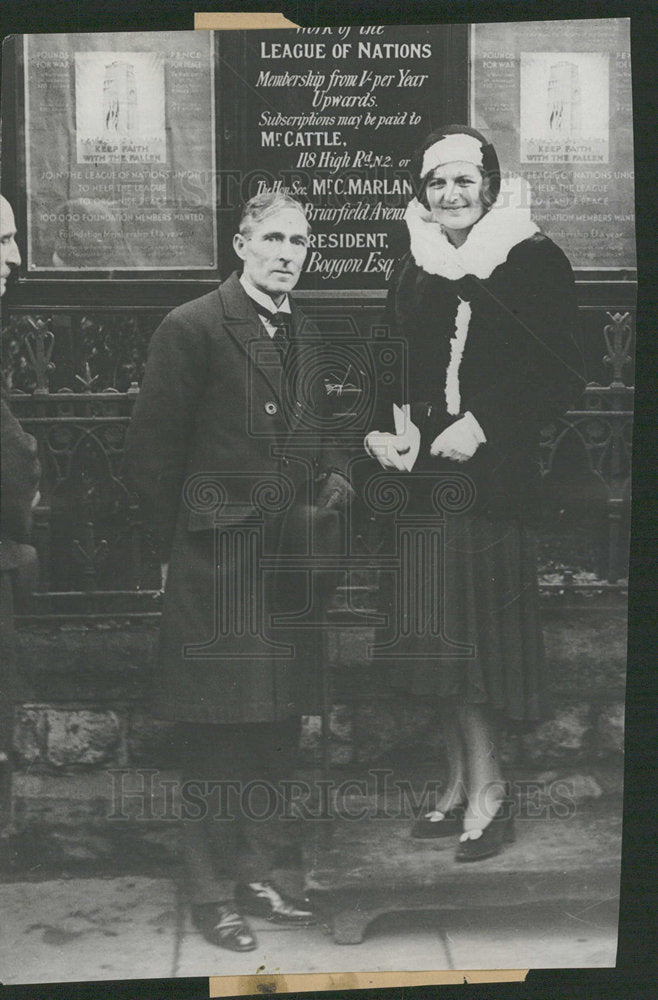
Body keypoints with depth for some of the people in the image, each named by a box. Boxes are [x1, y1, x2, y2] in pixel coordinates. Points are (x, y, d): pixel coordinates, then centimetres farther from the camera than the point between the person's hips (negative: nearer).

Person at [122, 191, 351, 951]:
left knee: (277, 728, 14)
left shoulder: (305, 334, 13)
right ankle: (213, 893, 23)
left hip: (289, 561, 7)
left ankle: (259, 873, 32)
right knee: (215, 734, 4)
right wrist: (183, 545, -5)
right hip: (218, 567, -7)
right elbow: (151, 454, -8)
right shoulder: (191, 329, -9)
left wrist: (332, 477, 0)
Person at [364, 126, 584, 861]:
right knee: (437, 639, 10)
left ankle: (487, 791, 15)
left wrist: (484, 426, -17)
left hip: (491, 479, -5)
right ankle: (460, 784, 24)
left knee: (478, 633, -1)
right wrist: (382, 431, -2)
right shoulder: (414, 264, 13)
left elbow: (561, 377, -8)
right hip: (423, 477, 5)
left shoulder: (534, 261, -4)